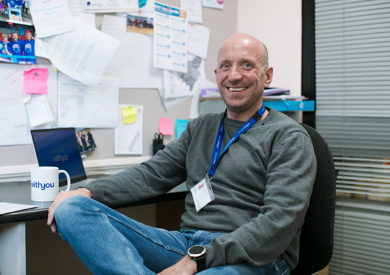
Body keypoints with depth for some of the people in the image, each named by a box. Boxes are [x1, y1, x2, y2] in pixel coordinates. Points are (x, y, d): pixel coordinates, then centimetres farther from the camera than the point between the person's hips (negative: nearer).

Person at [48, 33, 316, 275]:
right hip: (185, 242, 8)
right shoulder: (200, 128, 22)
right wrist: (86, 191, -1)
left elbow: (280, 220, -12)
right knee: (72, 209, -15)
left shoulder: (289, 137, 0)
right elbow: (152, 174, 18)